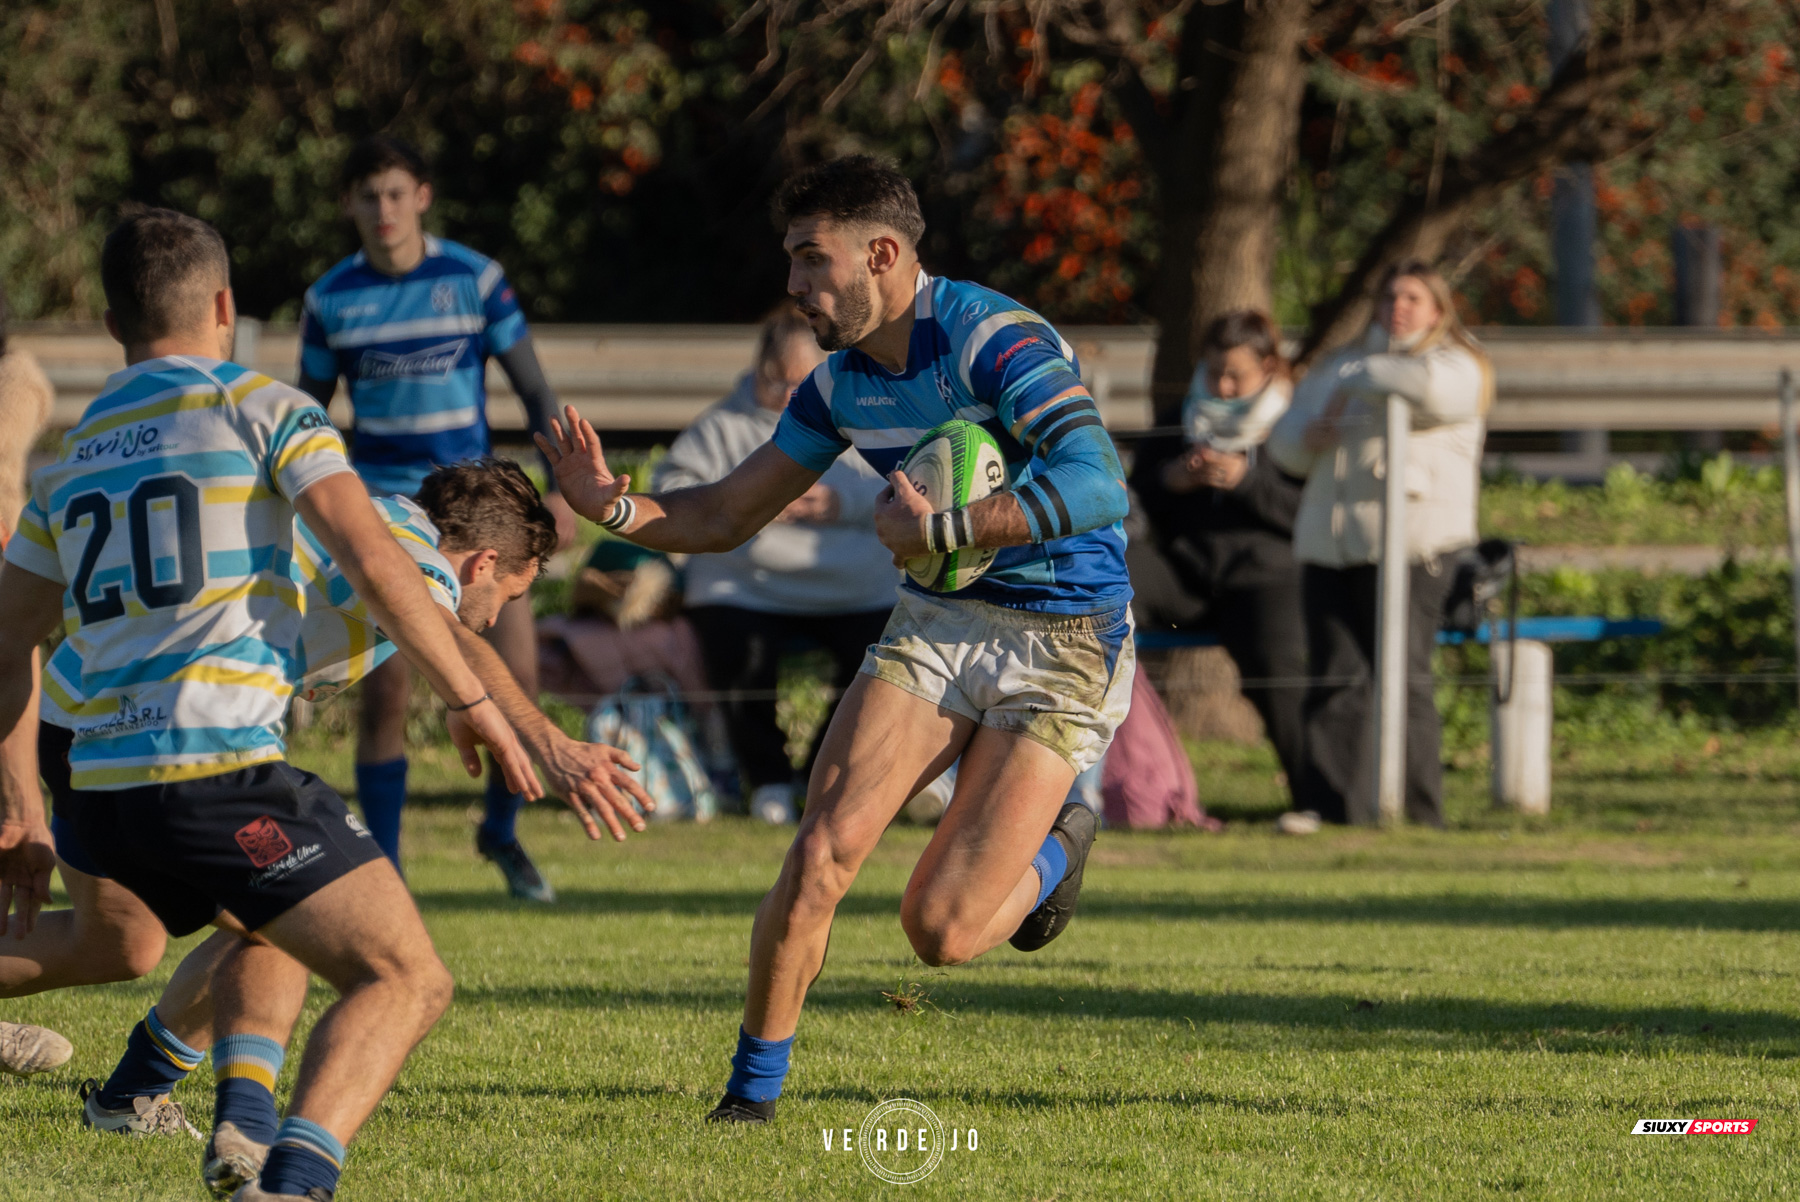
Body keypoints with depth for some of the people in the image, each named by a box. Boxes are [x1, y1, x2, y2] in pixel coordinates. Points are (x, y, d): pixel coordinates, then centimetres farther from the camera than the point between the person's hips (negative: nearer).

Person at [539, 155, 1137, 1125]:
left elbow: (1095, 483, -35)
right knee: (822, 852, -14)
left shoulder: (996, 342, -21)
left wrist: (937, 530, -31)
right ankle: (752, 1091, 1)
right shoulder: (842, 381, 3)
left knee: (941, 933, -9)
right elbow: (725, 516, 12)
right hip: (936, 625, 6)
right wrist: (613, 509, -7)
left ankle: (1056, 849, 24)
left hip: (1061, 646, -6)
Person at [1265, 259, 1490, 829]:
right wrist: (1309, 435, 4)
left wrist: (1361, 376, -3)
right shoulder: (1339, 367, 26)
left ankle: (1417, 809, -6)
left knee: (1403, 678, -9)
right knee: (1335, 680, -3)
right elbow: (1285, 444, 29)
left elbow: (1427, 385, -20)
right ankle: (1327, 801, -4)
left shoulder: (1457, 366, 5)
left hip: (1410, 544, -5)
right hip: (1331, 542, 5)